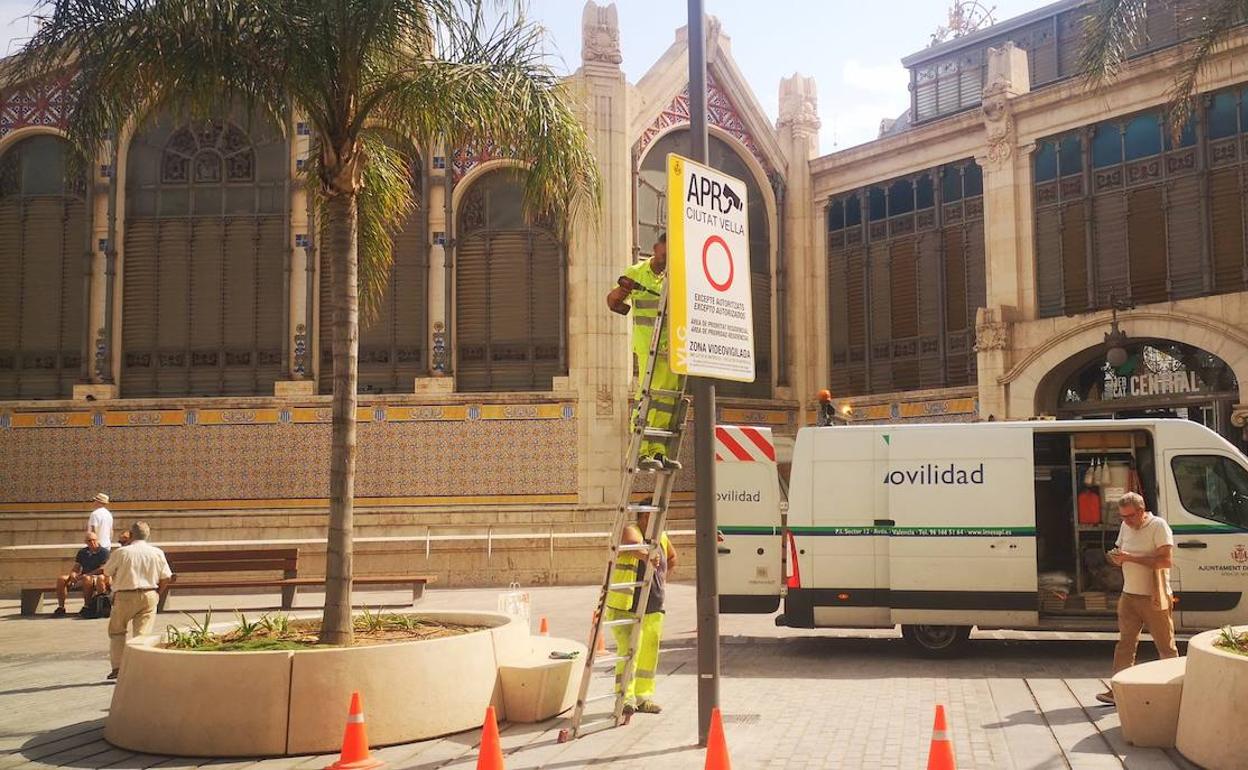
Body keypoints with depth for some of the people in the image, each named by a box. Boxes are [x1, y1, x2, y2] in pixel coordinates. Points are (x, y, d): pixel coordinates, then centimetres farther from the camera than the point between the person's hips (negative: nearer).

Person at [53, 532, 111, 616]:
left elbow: (103, 569, -13)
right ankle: (61, 607, -11)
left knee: (86, 579, -40)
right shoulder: (82, 552, 16)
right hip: (82, 578, 7)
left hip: (97, 578, -7)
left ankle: (87, 606, -31)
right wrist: (73, 574, -10)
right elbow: (76, 567, 14)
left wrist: (86, 574, -17)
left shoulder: (104, 552, -4)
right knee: (61, 579, -11)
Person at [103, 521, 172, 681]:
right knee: (142, 633, 4)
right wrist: (157, 594, 16)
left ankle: (117, 667, 12)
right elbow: (166, 577, 3)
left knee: (116, 631, 16)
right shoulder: (157, 553, -1)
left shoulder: (121, 553, -9)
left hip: (125, 596, -2)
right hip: (149, 596, 2)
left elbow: (107, 572, 3)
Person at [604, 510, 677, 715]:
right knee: (629, 650, -14)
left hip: (653, 609, 7)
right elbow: (633, 544, -39)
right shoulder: (630, 531, -13)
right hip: (626, 607, -7)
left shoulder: (662, 537, 10)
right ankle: (625, 697, -9)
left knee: (649, 653, 11)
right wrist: (648, 554, -60)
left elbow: (672, 557, 31)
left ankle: (644, 696, 22)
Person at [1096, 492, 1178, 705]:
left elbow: (1165, 561, -21)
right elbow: (1120, 552, 22)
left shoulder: (1158, 526, -11)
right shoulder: (1125, 527, 10)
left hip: (1154, 598, -6)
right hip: (1129, 595, 6)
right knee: (1125, 643, 5)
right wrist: (1116, 558, -2)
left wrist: (1130, 557, -22)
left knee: (1166, 645, 2)